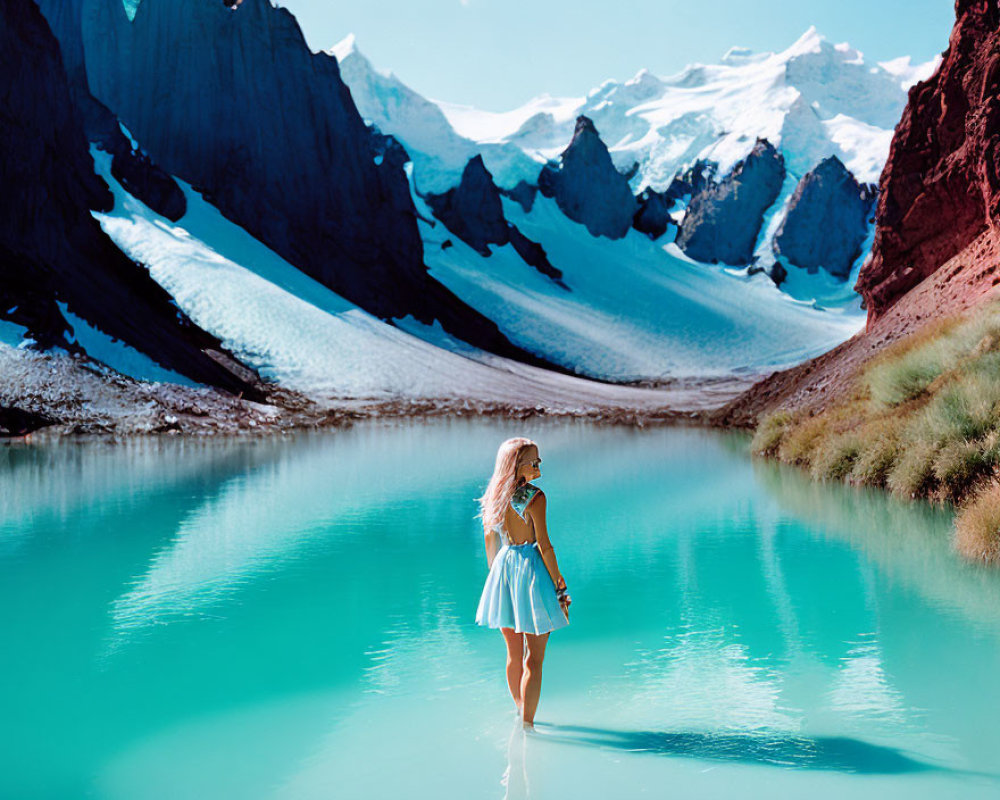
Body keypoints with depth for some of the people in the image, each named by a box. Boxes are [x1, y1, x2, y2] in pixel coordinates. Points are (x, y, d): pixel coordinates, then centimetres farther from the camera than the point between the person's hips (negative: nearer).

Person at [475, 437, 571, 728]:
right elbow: (544, 544, -15)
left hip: (503, 567, 7)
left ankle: (521, 714, 36)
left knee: (514, 654, 20)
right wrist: (558, 583, -8)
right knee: (533, 659, 2)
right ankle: (527, 725, 4)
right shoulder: (534, 497, -16)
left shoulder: (495, 495, 3)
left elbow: (489, 538, 11)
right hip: (531, 567, -7)